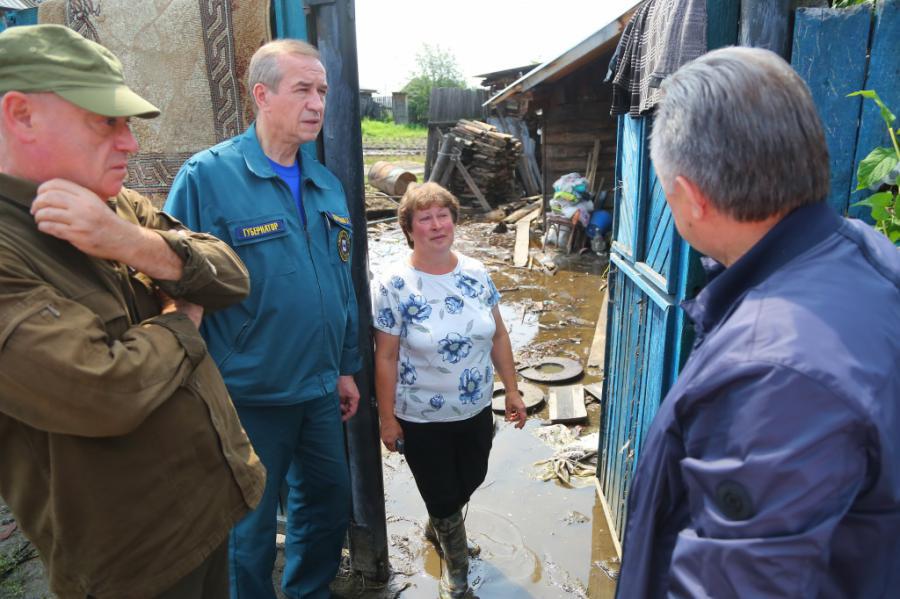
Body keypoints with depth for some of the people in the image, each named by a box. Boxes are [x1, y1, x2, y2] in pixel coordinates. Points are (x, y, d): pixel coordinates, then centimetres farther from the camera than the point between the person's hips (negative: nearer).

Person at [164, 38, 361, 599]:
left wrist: (346, 368, 12)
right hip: (249, 397, -6)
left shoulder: (328, 185, 5)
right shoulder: (207, 176, -14)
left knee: (328, 503, 22)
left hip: (321, 391, 6)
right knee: (251, 528, 15)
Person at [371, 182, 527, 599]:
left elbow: (498, 336, 3)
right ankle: (456, 563, 44)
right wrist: (387, 419, -11)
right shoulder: (393, 284, -18)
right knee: (442, 493, 13)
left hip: (476, 410, 5)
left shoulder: (476, 273, -4)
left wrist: (512, 390, 4)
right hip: (421, 419, -4)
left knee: (470, 480, 23)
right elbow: (385, 357, -14)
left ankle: (437, 526, 57)